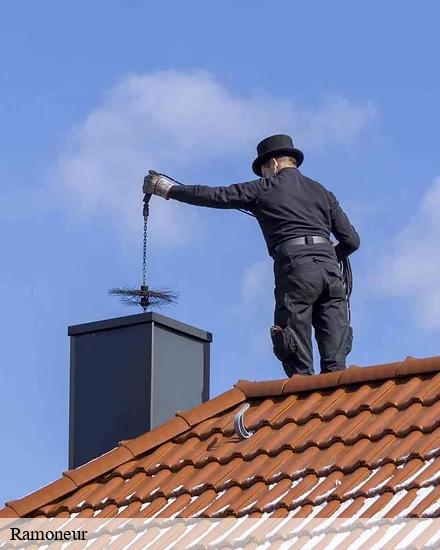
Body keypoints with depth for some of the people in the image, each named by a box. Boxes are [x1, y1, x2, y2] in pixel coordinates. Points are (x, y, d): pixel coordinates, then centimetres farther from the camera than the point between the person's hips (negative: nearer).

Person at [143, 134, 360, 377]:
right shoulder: (323, 193, 23)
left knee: (298, 365, -4)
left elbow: (216, 196, 15)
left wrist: (168, 189, 25)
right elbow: (352, 240, 17)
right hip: (331, 270, 4)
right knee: (335, 363, 0)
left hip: (296, 268, -4)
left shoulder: (265, 188, 12)